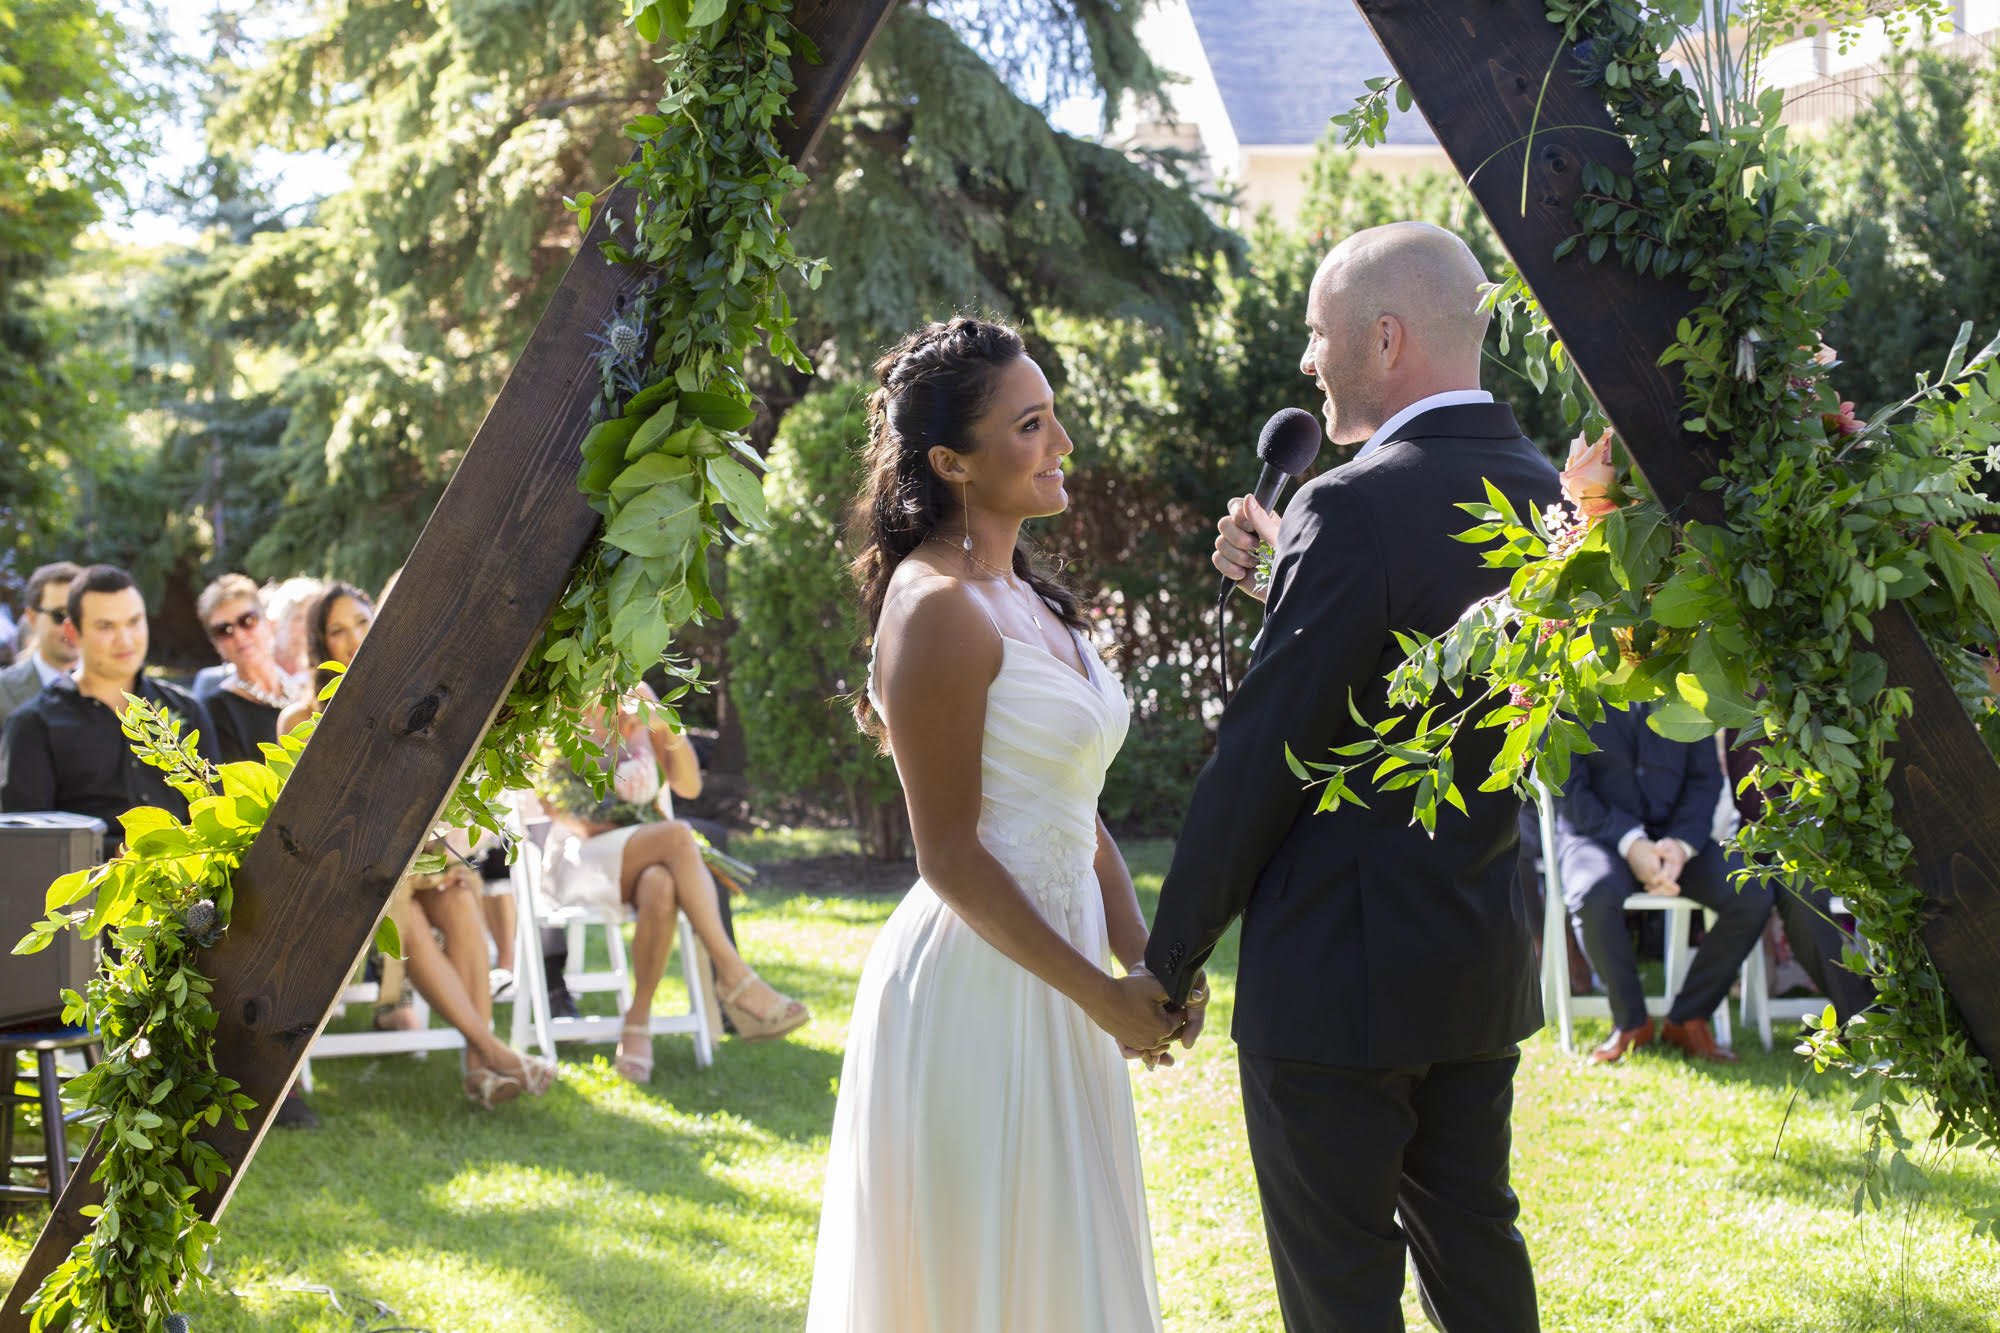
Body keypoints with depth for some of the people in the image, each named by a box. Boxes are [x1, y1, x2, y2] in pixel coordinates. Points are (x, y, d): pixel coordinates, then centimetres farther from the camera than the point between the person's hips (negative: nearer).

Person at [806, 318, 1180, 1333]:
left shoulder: (1027, 597, 13)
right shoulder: (937, 609, -16)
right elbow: (951, 856, -18)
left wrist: (1144, 966, 2)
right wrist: (1101, 993, -15)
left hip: (1051, 983, 9)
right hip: (972, 992, -9)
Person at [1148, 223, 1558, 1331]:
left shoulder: (1354, 509, -20)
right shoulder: (1542, 496, 6)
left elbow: (1262, 756, -17)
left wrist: (1167, 962, -8)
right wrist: (1287, 572, 8)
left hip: (1339, 984, -8)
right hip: (1489, 962, 8)